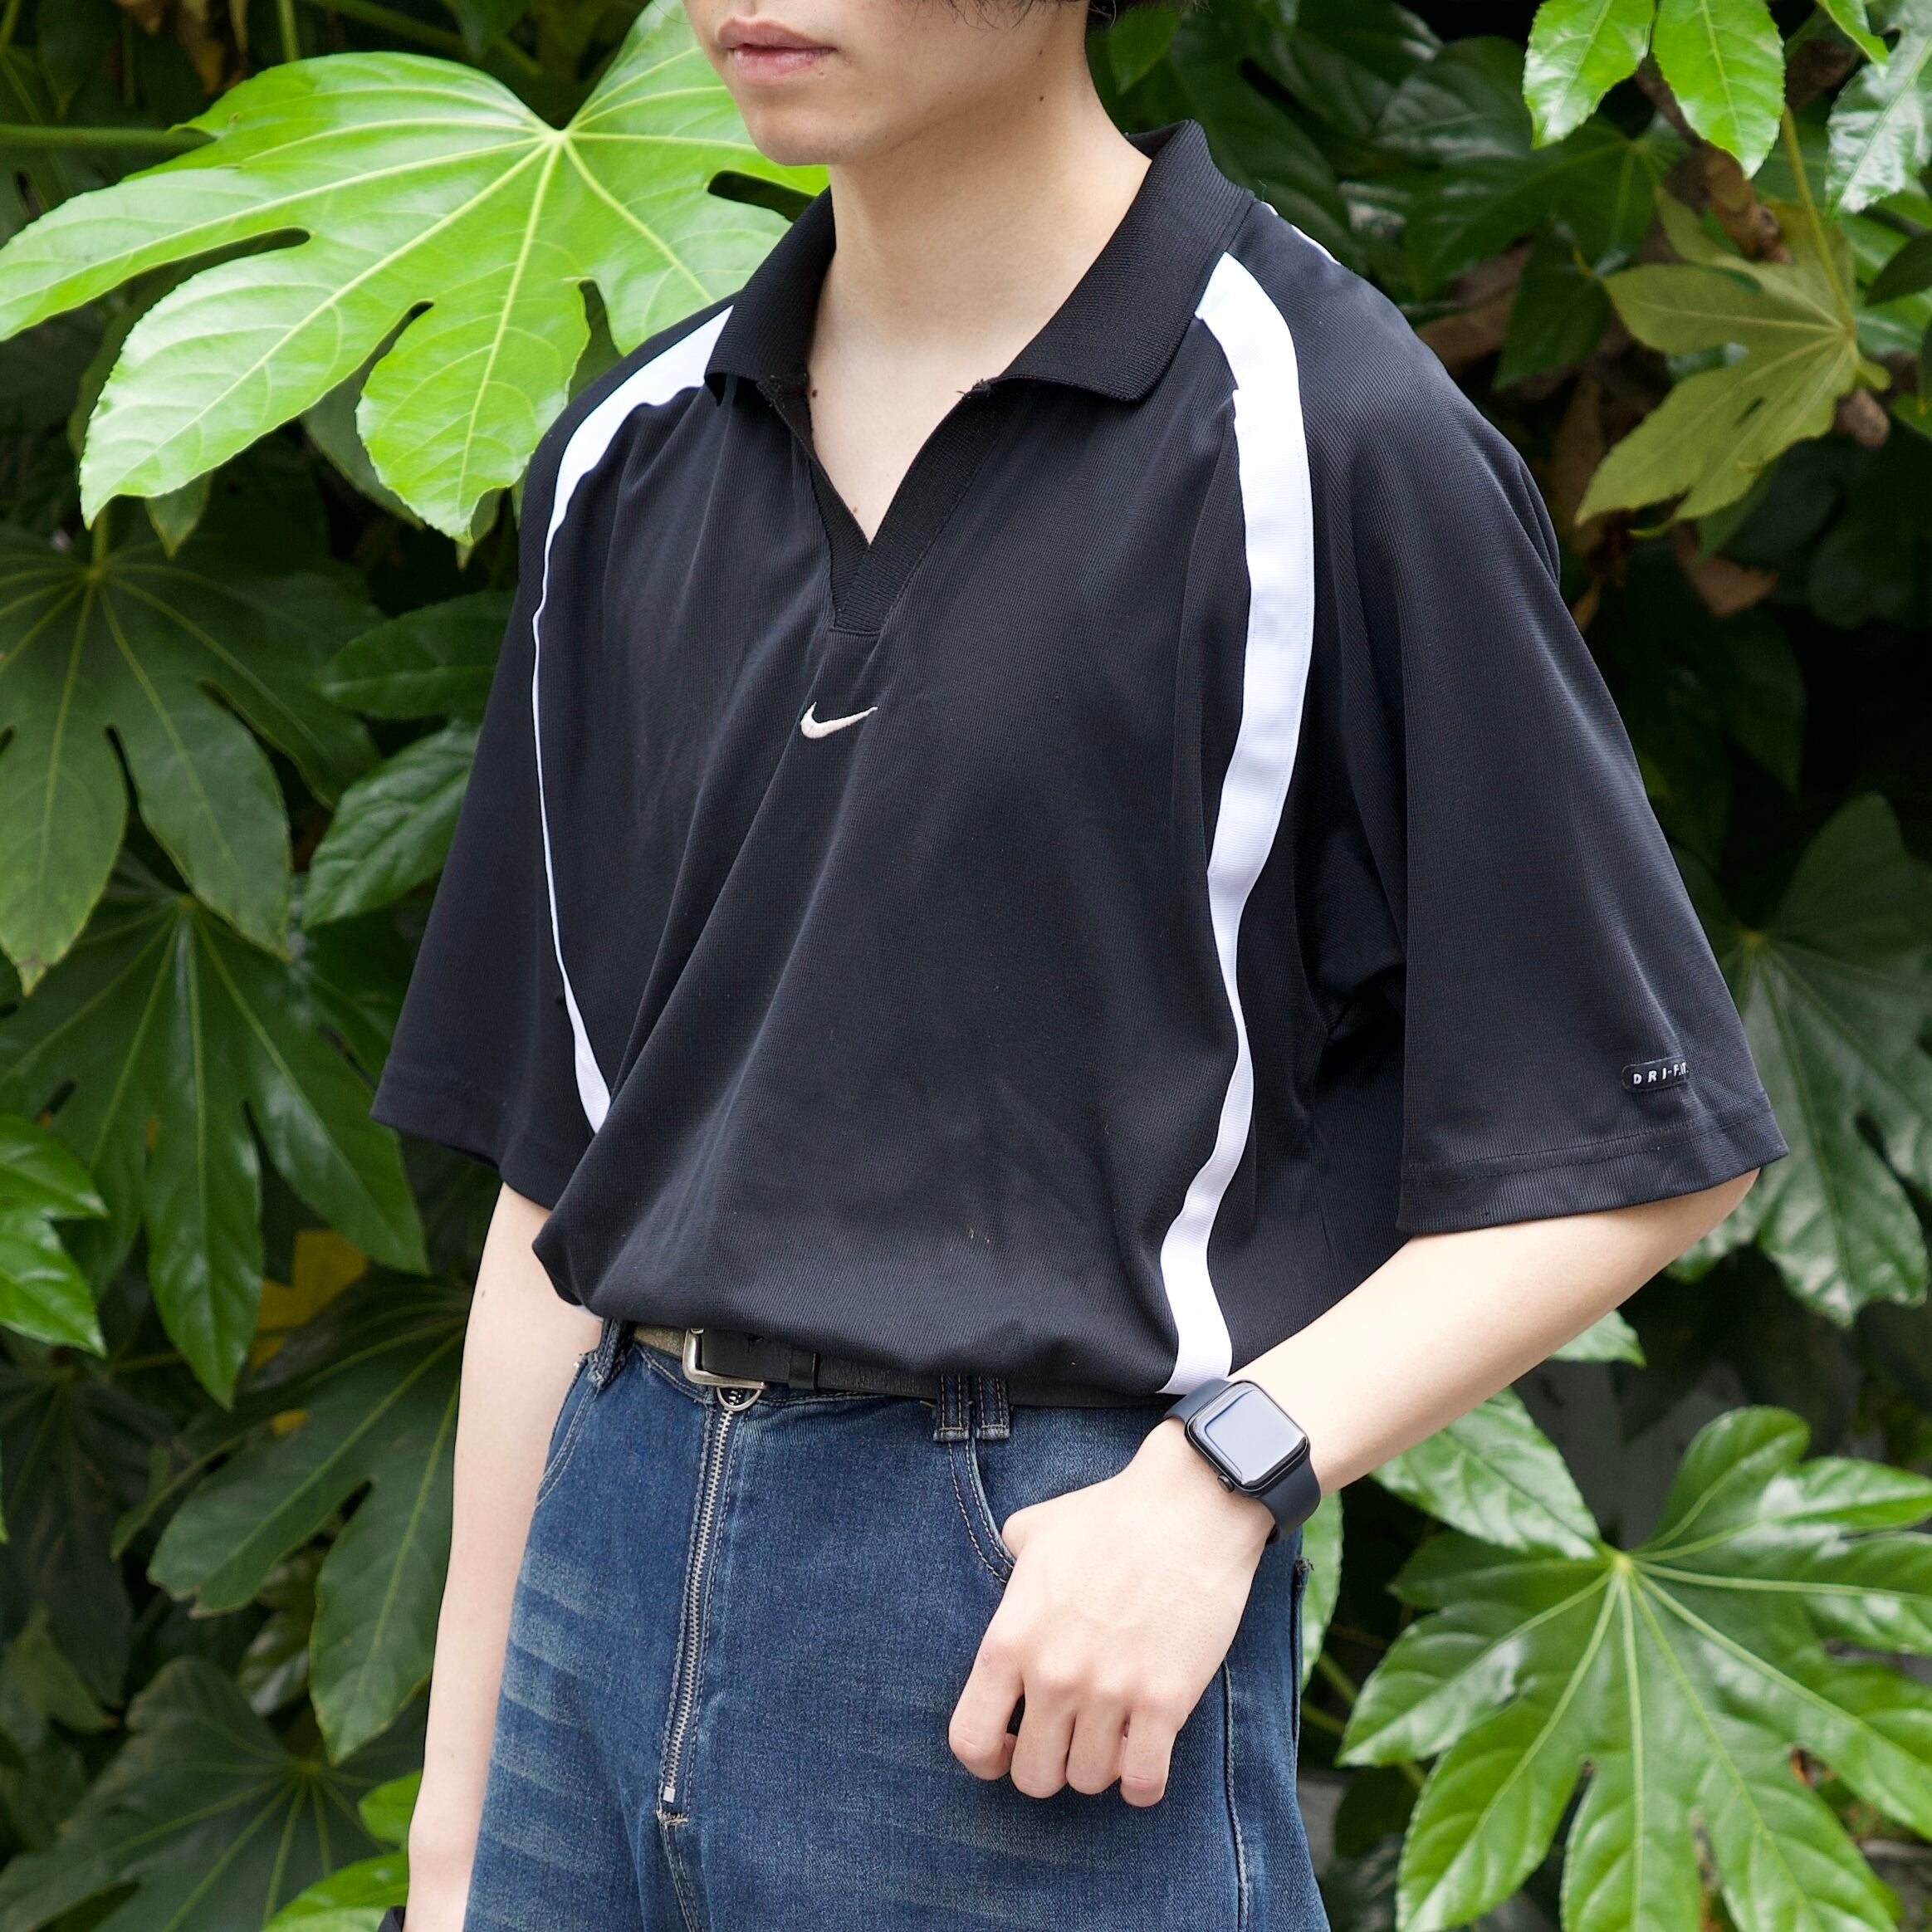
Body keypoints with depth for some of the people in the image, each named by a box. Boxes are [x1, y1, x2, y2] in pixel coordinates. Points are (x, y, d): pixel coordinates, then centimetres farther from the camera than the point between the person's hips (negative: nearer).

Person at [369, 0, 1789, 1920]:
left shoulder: (1316, 436, -8)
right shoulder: (632, 461, 10)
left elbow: (1636, 1148, -6)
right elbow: (560, 1178, 13)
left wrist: (1216, 1480, -17)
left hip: (1051, 1615, -5)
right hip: (609, 1581, 5)